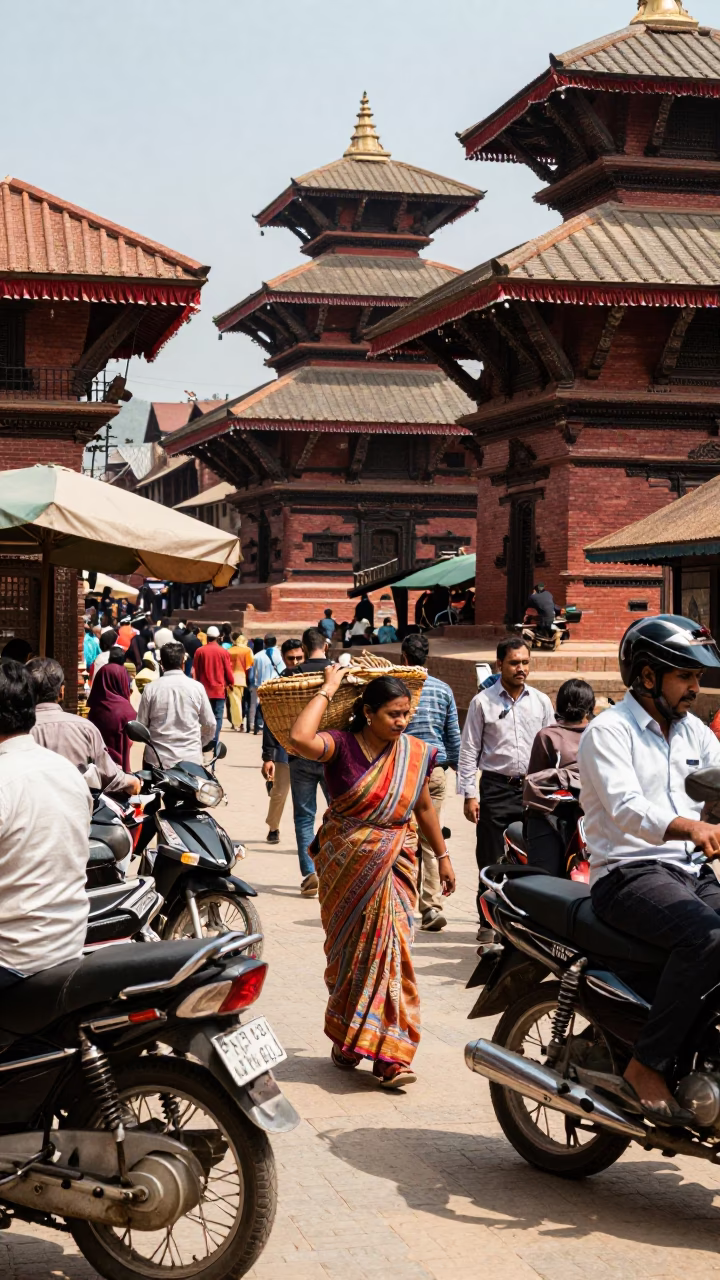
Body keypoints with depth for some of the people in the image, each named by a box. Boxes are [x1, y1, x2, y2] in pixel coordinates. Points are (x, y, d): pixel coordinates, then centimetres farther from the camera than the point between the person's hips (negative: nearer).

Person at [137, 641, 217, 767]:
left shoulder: (151, 688, -5)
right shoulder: (196, 687, -3)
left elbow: (141, 724, 1)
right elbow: (210, 724, 3)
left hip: (157, 758, 0)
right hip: (190, 759, 0)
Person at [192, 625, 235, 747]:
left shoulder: (199, 651, -3)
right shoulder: (223, 652, -7)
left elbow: (195, 671, 5)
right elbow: (228, 671, -1)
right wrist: (231, 683, 17)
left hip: (204, 690, 2)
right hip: (219, 690, -2)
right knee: (217, 717, 1)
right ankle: (214, 742, -7)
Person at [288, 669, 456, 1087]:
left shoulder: (416, 753, 2)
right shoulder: (342, 746, -10)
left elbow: (424, 807, 15)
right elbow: (301, 739, -31)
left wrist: (443, 856, 19)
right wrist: (327, 690, -20)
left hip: (393, 864, 2)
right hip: (346, 864, -1)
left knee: (391, 947, -8)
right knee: (348, 951, 9)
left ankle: (391, 1055, -8)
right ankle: (346, 1041, 26)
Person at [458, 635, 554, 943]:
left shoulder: (541, 702, 10)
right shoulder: (483, 702, 2)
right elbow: (469, 751, 2)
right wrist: (469, 795, -4)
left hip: (533, 788, 2)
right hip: (496, 788, -2)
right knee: (491, 860, 1)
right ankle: (488, 922, 9)